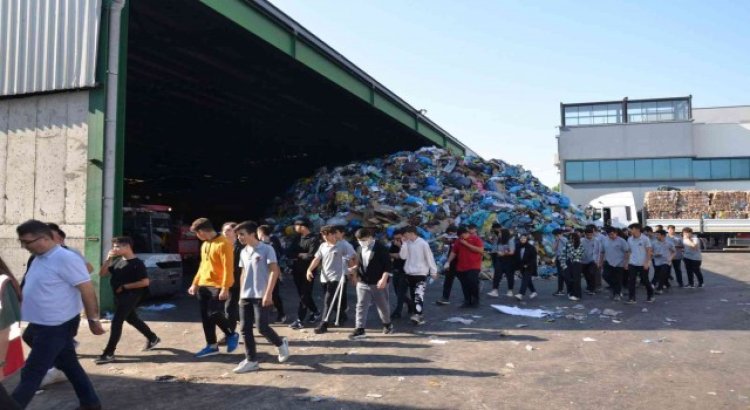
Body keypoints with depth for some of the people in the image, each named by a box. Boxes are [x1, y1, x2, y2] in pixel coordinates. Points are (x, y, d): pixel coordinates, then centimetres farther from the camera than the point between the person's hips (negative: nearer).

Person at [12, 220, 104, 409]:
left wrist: (93, 319, -17)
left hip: (55, 327, -9)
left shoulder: (65, 259, -20)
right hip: (42, 325, 9)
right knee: (70, 366, 16)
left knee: (31, 374, 1)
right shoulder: (39, 258, 8)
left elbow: (87, 289, -20)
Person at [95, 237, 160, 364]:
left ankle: (109, 354, -6)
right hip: (119, 296, 9)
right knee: (132, 319, 20)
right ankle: (153, 338, 37)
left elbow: (145, 282, -19)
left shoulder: (137, 263, -15)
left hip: (130, 296, -9)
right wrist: (108, 259, -6)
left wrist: (124, 286, -18)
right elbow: (102, 274, 8)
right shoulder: (117, 261, 8)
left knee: (116, 322, -11)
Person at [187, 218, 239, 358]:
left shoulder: (223, 244, -15)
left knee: (214, 314, -13)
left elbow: (228, 267, -18)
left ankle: (232, 335, 12)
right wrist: (195, 284, 19)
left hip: (217, 286, -9)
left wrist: (225, 288, -22)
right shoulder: (204, 245, 14)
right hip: (203, 286, 9)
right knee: (205, 316, 8)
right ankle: (212, 345, 18)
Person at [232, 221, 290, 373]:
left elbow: (274, 272, -12)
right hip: (246, 297, 7)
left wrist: (268, 294, -18)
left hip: (261, 296, -7)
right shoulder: (243, 252, 12)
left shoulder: (267, 249, -9)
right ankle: (251, 360, 14)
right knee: (245, 329, 4)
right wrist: (241, 295, 15)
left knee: (262, 327, -8)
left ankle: (281, 344, 19)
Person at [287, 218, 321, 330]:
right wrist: (300, 255, -16)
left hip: (307, 271, -8)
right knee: (303, 294, 16)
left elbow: (311, 256, -22)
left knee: (304, 295, -2)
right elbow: (289, 252, 3)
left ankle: (300, 320, 3)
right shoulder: (297, 237, 10)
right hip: (297, 270, 8)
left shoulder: (314, 239, -13)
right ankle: (315, 312, 33)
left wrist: (298, 255, -9)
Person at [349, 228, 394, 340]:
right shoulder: (360, 249, 6)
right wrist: (356, 275, 11)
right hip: (362, 283, 4)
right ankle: (359, 330, -2)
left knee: (383, 305, 12)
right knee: (361, 306, -3)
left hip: (378, 283, -4)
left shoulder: (381, 249, -13)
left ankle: (387, 324, 34)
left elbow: (388, 265, -15)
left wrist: (384, 279, -22)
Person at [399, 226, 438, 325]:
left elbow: (429, 257, -8)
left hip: (421, 273, -6)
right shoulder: (407, 243, 4)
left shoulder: (423, 243, -12)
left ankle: (419, 315, -12)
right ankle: (419, 317, 11)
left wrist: (433, 271, -5)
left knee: (419, 294, -13)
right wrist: (404, 243, -9)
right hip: (409, 273, 6)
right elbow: (403, 256, -3)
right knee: (413, 295, 7)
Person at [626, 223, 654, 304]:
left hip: (643, 264, -4)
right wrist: (627, 262, 8)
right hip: (632, 264, 4)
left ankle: (650, 295, 30)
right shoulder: (629, 239, 4)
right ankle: (631, 298, -1)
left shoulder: (645, 239, -9)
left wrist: (646, 263, -14)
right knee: (631, 281, -4)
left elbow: (649, 251, -7)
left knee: (645, 281, 7)